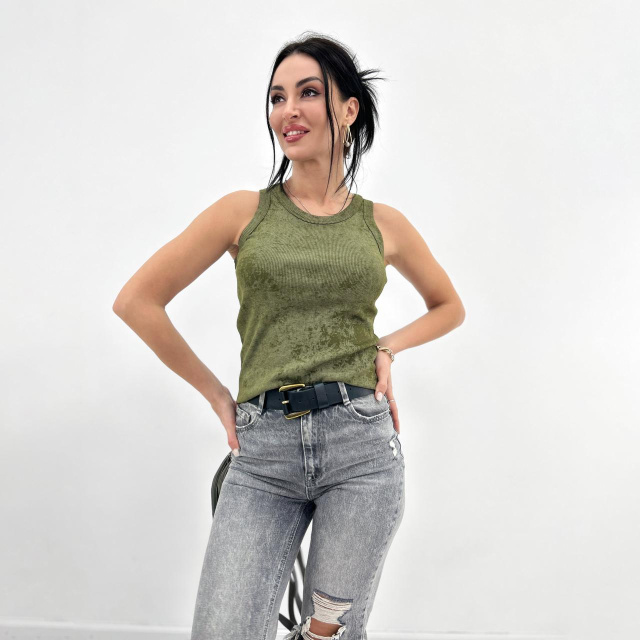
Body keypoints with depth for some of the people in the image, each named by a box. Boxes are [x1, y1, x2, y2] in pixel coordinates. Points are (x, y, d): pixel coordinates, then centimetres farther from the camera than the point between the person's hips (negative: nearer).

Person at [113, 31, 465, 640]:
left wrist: (388, 347, 6)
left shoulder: (383, 224, 8)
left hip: (360, 444, 0)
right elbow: (136, 300, 6)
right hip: (264, 452, 0)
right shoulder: (244, 211, 4)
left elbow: (448, 306, 25)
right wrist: (217, 394, 6)